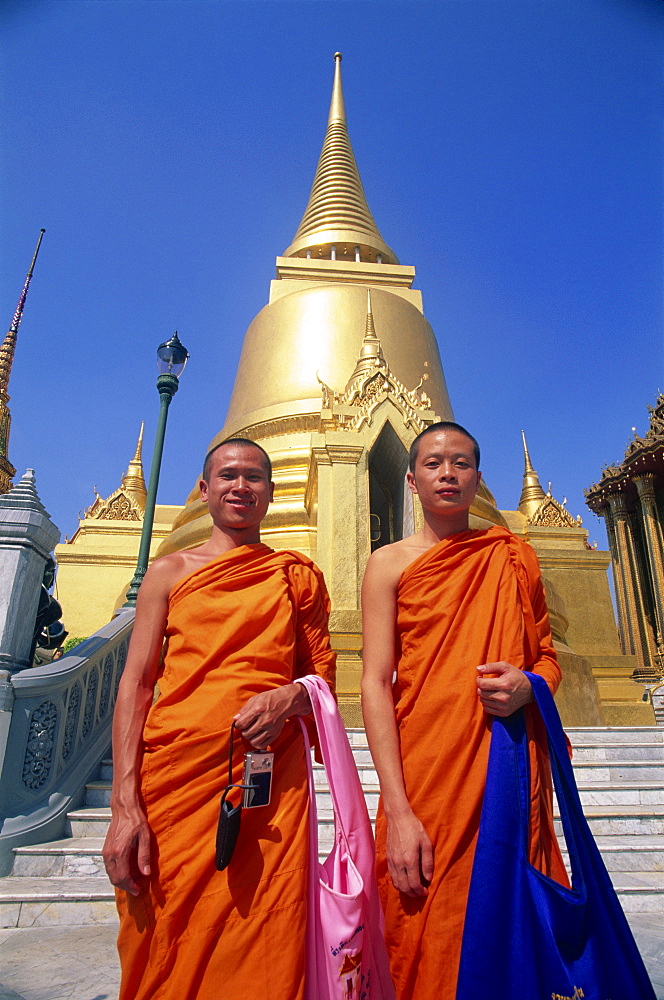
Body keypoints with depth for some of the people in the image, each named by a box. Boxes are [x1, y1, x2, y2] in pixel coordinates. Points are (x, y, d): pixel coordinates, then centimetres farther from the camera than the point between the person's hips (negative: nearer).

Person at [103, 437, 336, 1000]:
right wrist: (124, 806, -7)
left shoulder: (299, 577, 12)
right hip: (174, 778, 0)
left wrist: (291, 697, -10)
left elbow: (323, 674, 14)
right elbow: (136, 685, 3)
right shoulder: (170, 572, 10)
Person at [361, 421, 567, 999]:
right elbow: (375, 682, -5)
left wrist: (529, 686, -7)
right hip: (424, 777, -2)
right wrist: (397, 809, -14)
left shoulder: (514, 557, 12)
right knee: (426, 950, 3)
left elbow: (548, 658, 18)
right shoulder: (391, 562, 3)